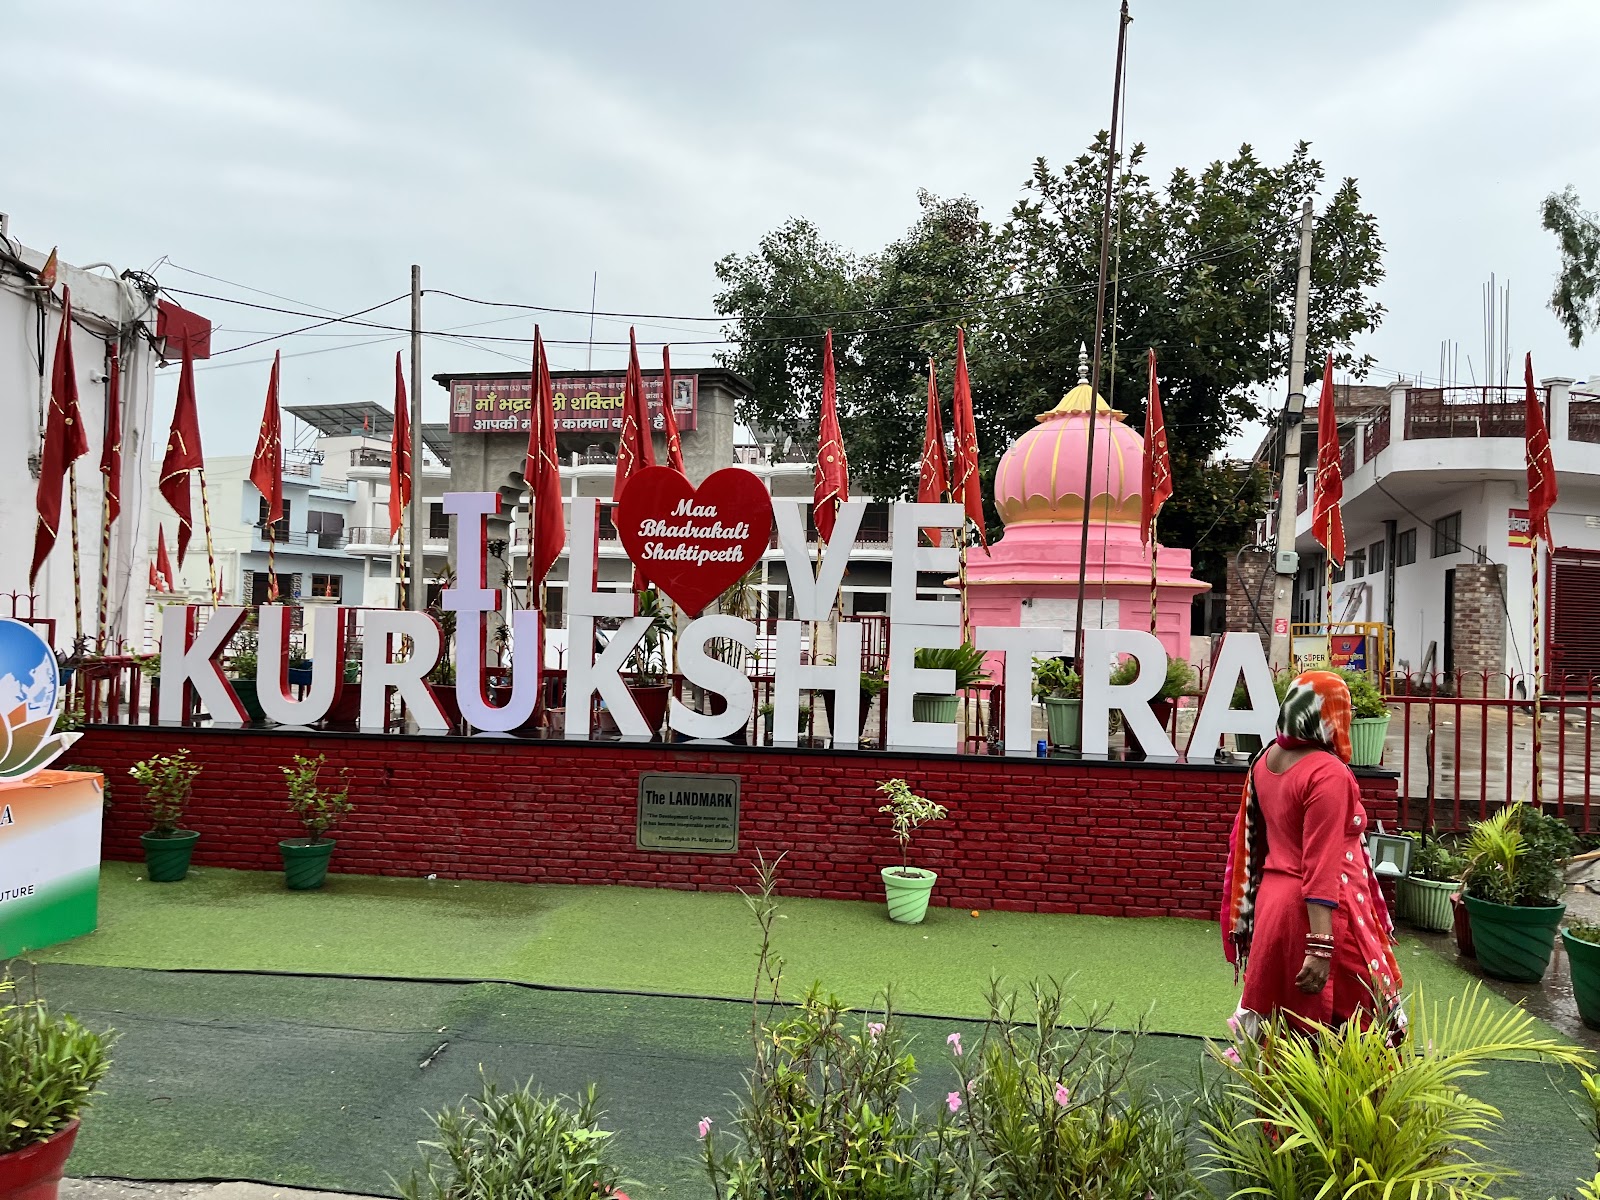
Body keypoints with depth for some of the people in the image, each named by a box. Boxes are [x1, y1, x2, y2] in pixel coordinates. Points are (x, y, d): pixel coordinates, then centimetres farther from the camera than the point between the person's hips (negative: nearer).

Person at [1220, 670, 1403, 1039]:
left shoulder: (1265, 760, 6)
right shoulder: (1327, 773, -19)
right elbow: (1322, 866, -23)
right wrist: (1320, 947, -23)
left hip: (1271, 899, 8)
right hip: (1317, 910, -8)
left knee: (1279, 1027, 16)